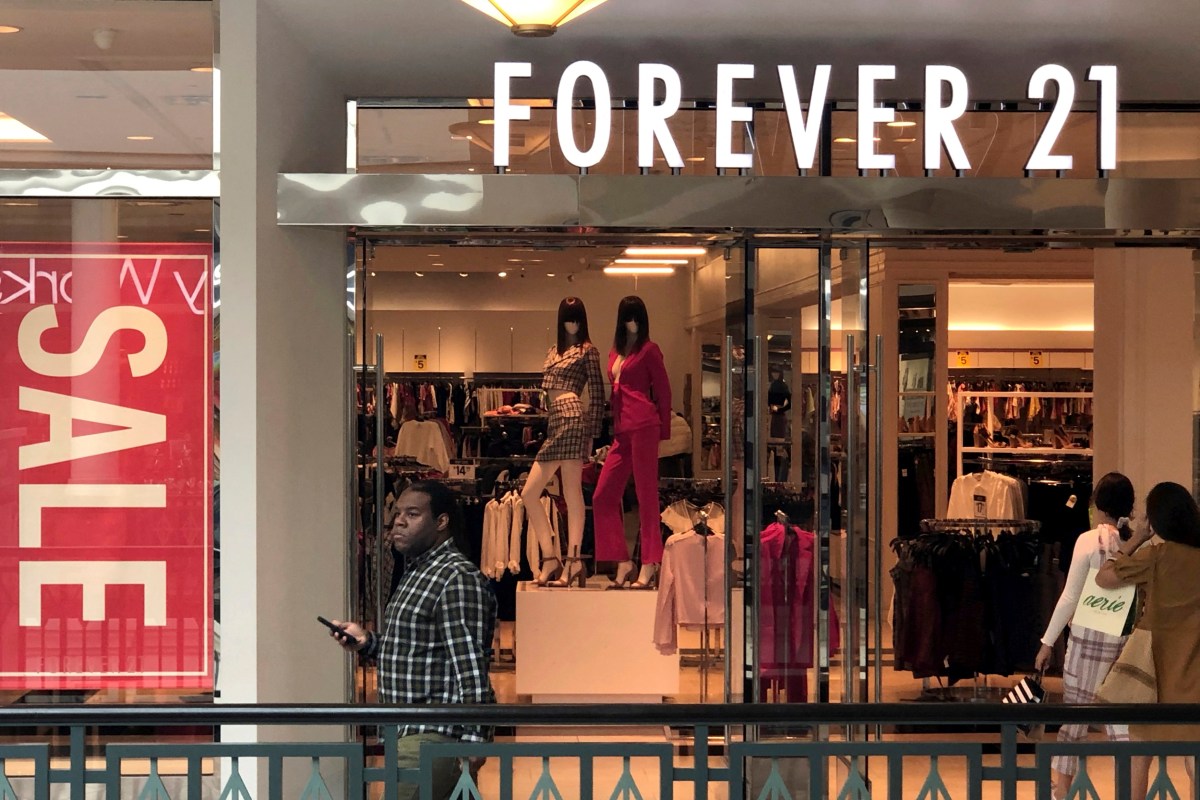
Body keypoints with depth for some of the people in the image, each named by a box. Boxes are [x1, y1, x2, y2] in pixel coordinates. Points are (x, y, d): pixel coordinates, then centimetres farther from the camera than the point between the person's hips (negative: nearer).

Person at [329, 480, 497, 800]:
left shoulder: (457, 577, -14)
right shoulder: (415, 572, 18)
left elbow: (470, 664, -20)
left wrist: (473, 739, -23)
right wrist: (368, 642, 9)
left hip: (437, 735, -10)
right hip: (415, 732, 10)